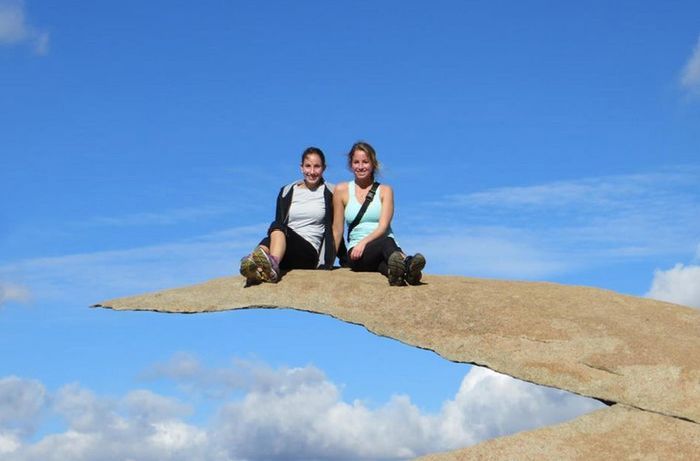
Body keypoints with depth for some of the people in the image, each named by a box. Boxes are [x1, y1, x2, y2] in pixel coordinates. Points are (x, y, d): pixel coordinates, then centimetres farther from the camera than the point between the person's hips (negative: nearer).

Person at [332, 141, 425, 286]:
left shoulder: (385, 190, 11)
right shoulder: (342, 191, 12)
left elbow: (383, 226, -2)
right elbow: (337, 230, 12)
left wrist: (364, 242, -20)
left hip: (386, 244, 1)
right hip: (357, 253, -1)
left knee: (387, 241, -39)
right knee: (385, 242, -38)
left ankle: (395, 270, -74)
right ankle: (406, 264, -72)